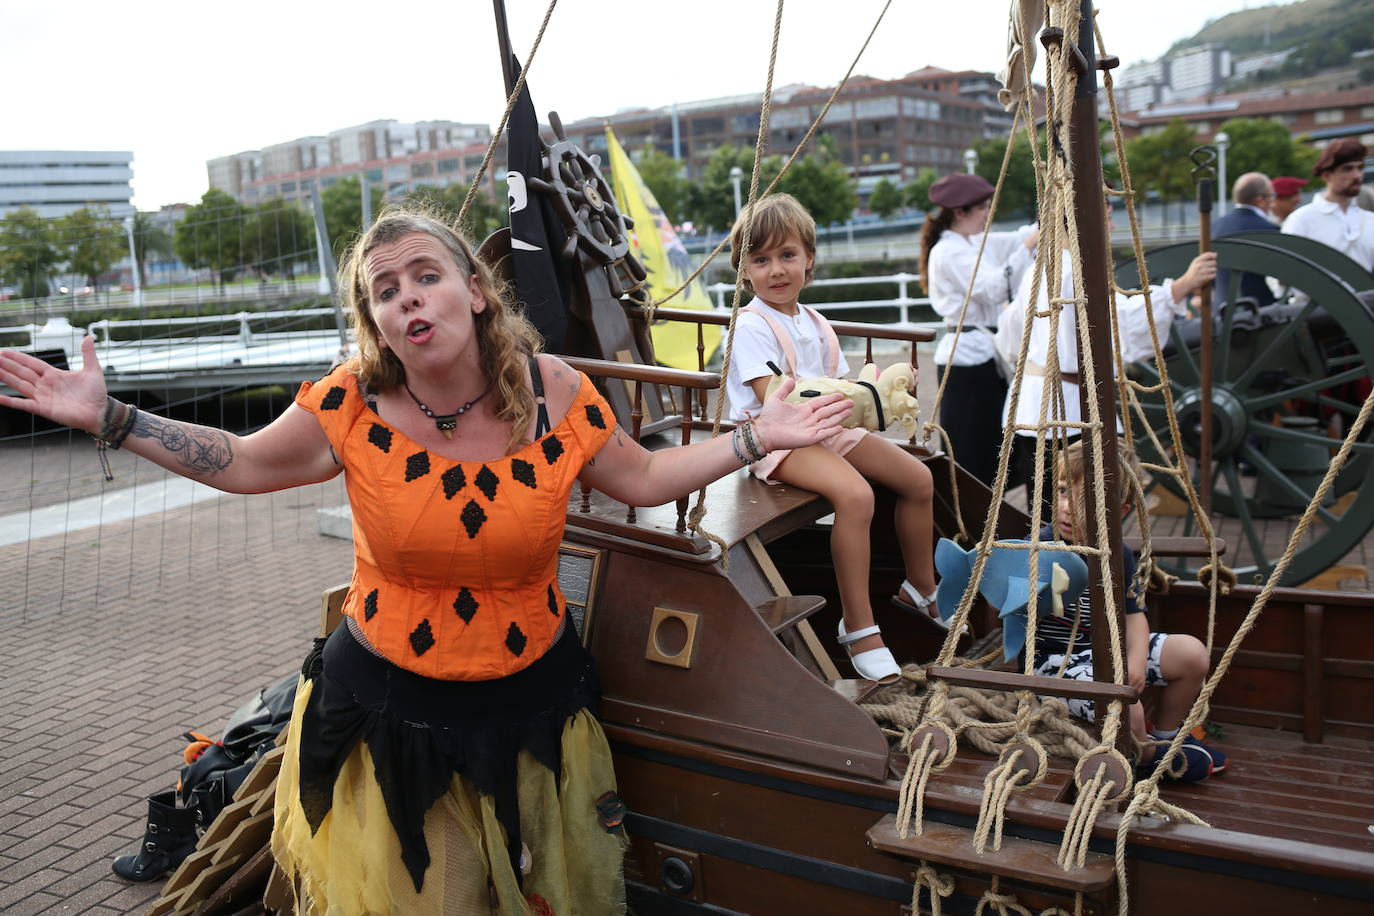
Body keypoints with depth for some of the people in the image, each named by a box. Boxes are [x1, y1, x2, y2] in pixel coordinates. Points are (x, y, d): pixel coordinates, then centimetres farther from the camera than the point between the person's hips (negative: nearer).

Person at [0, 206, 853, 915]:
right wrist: (110, 418, -6)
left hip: (532, 694, 1)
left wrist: (754, 439, -4)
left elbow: (643, 479, 1)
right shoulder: (352, 404, -14)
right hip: (388, 707, -1)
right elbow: (244, 464, 1)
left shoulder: (553, 390, -12)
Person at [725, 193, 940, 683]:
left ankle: (920, 589, 26)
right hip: (778, 440, -8)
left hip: (829, 428, 9)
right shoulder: (750, 326, -12)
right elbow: (775, 398, -22)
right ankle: (858, 627, -22)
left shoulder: (815, 324, 13)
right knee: (855, 493, -33)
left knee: (918, 477, 4)